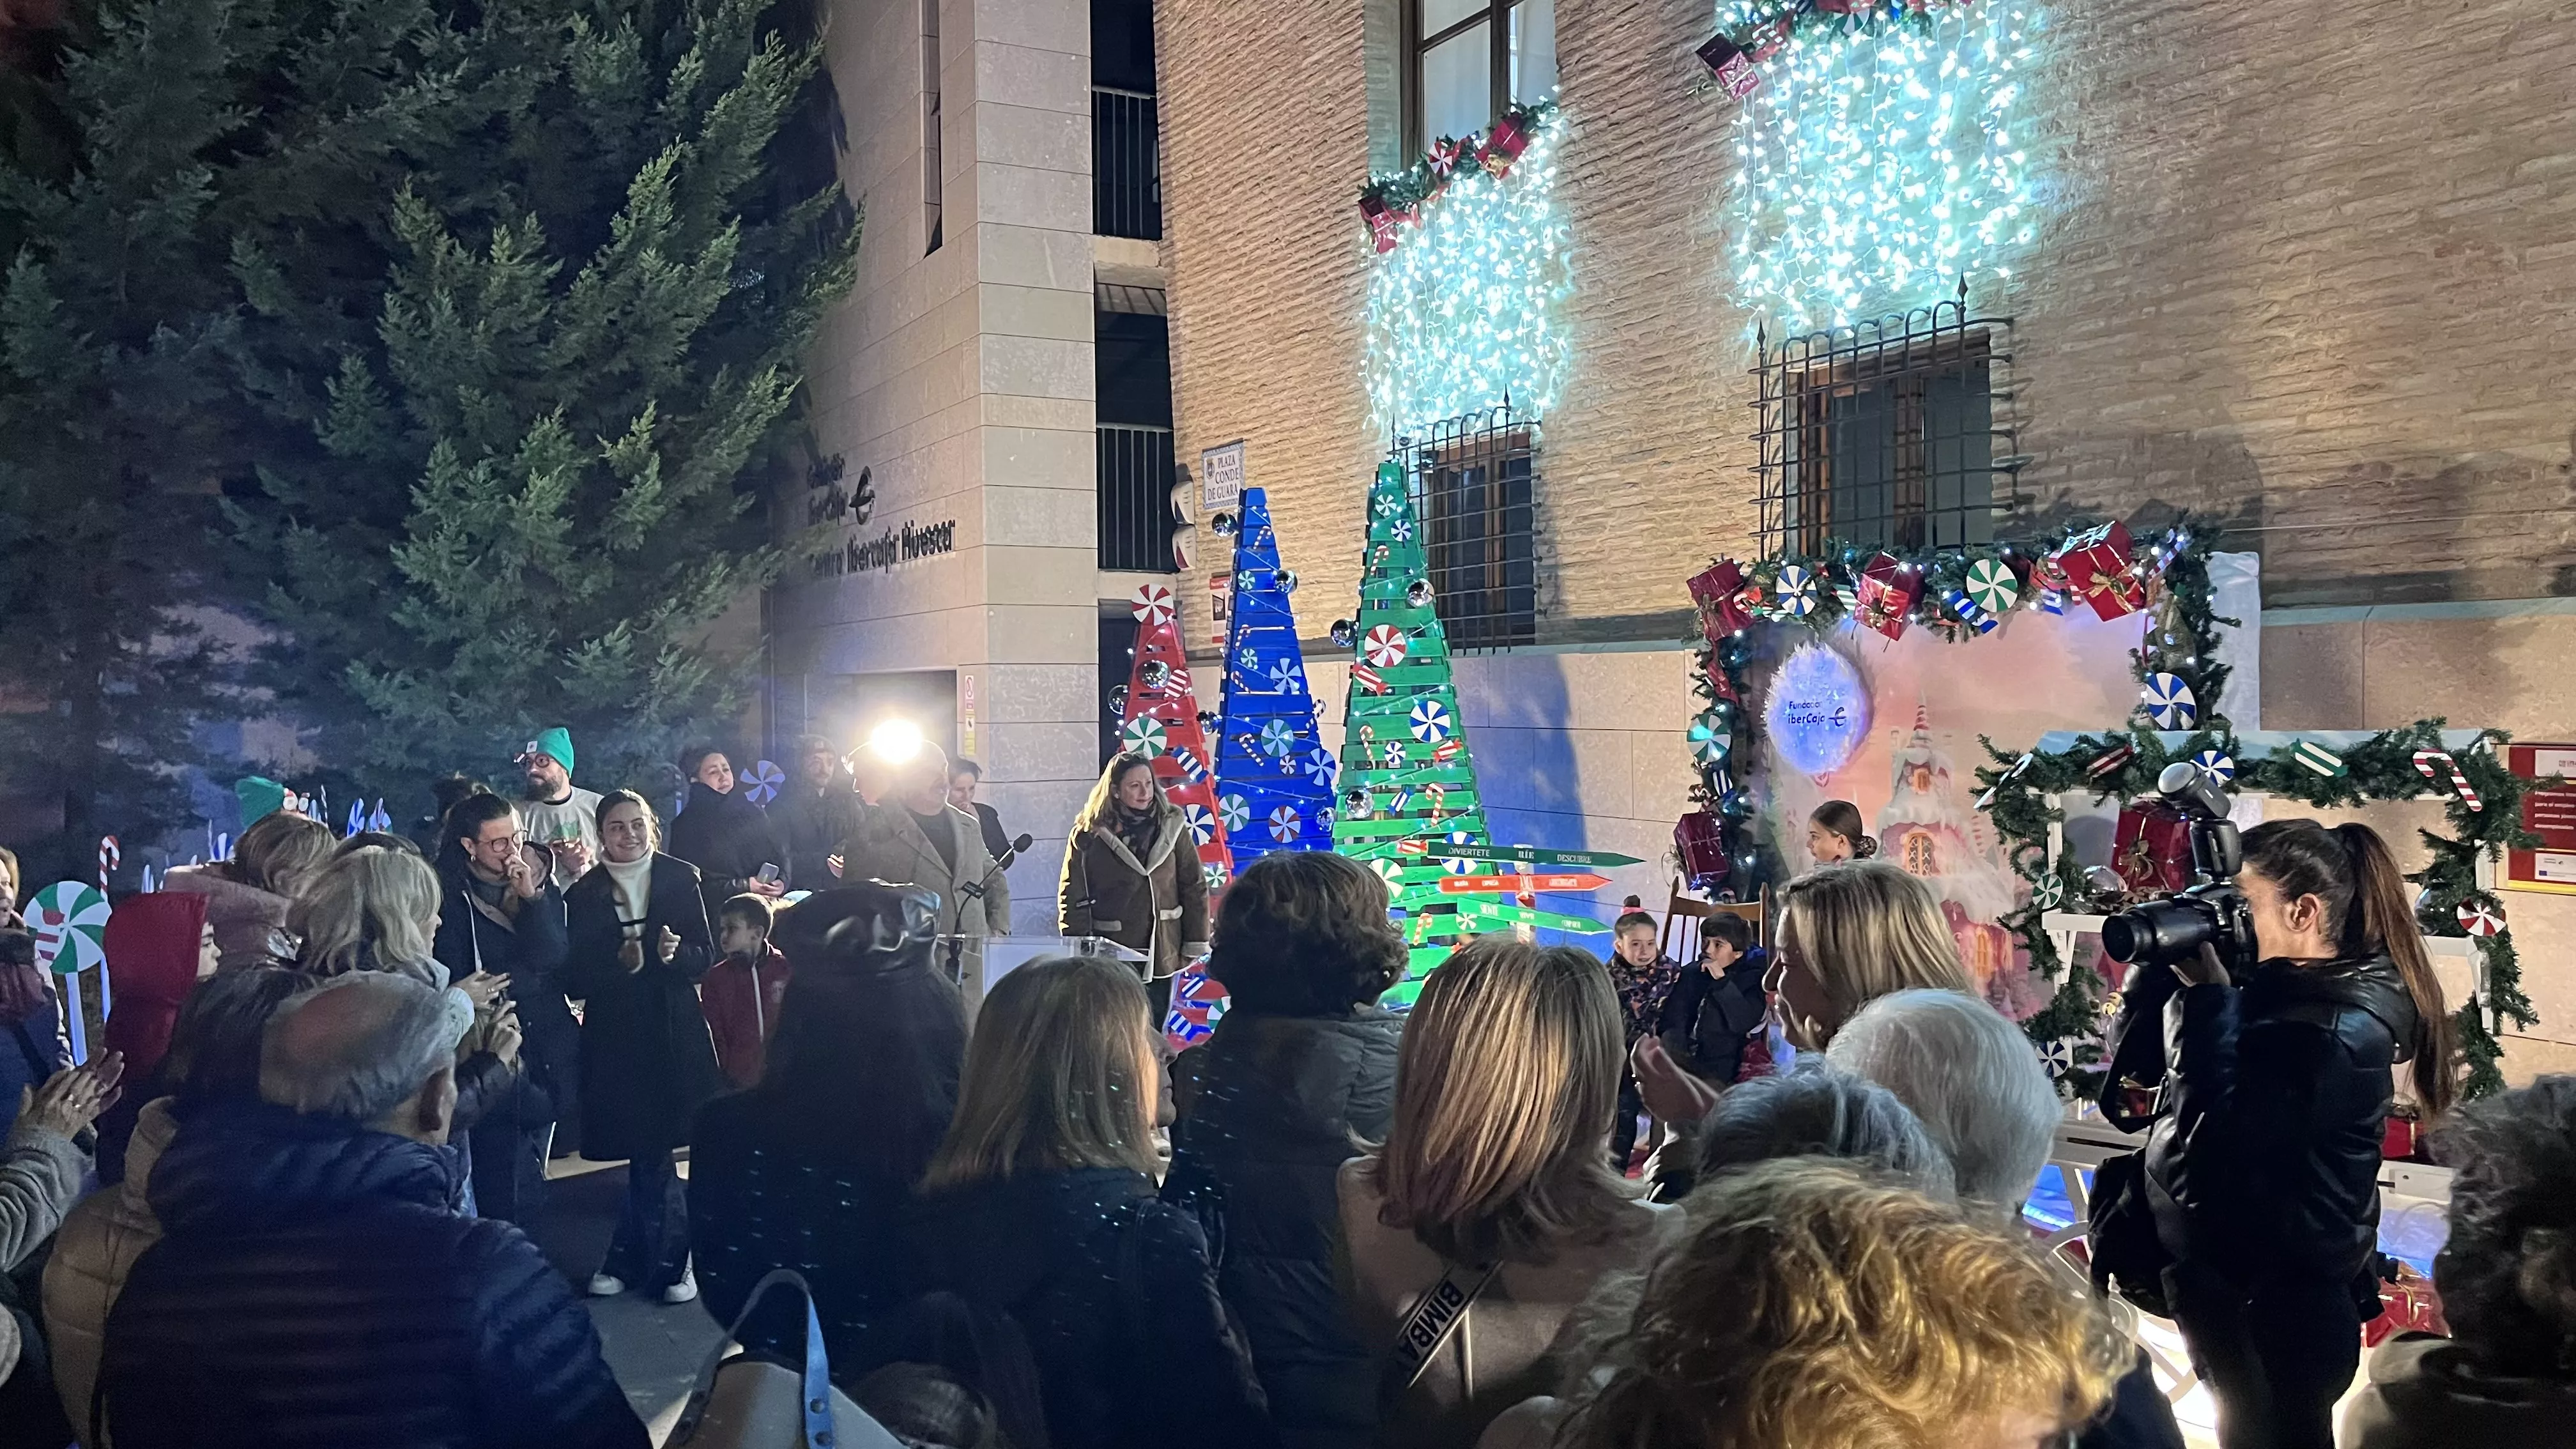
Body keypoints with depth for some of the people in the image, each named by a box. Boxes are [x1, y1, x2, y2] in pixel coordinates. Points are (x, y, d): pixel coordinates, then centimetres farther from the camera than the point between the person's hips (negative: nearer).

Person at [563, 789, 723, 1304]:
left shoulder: (681, 878, 1)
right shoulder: (583, 894, 1)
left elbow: (706, 958, 0)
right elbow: (575, 978, -3)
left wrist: (673, 953, -20)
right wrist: (620, 963, -19)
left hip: (676, 1034, 0)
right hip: (617, 1039, 0)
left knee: (650, 1152, 3)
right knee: (648, 1153, 3)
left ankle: (631, 1259, 19)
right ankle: (669, 1260, 18)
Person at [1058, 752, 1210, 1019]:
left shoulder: (1171, 826, 2)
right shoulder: (1090, 835, -6)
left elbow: (1194, 886, 5)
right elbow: (1072, 896, -4)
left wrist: (1195, 943, 3)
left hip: (1162, 954, 3)